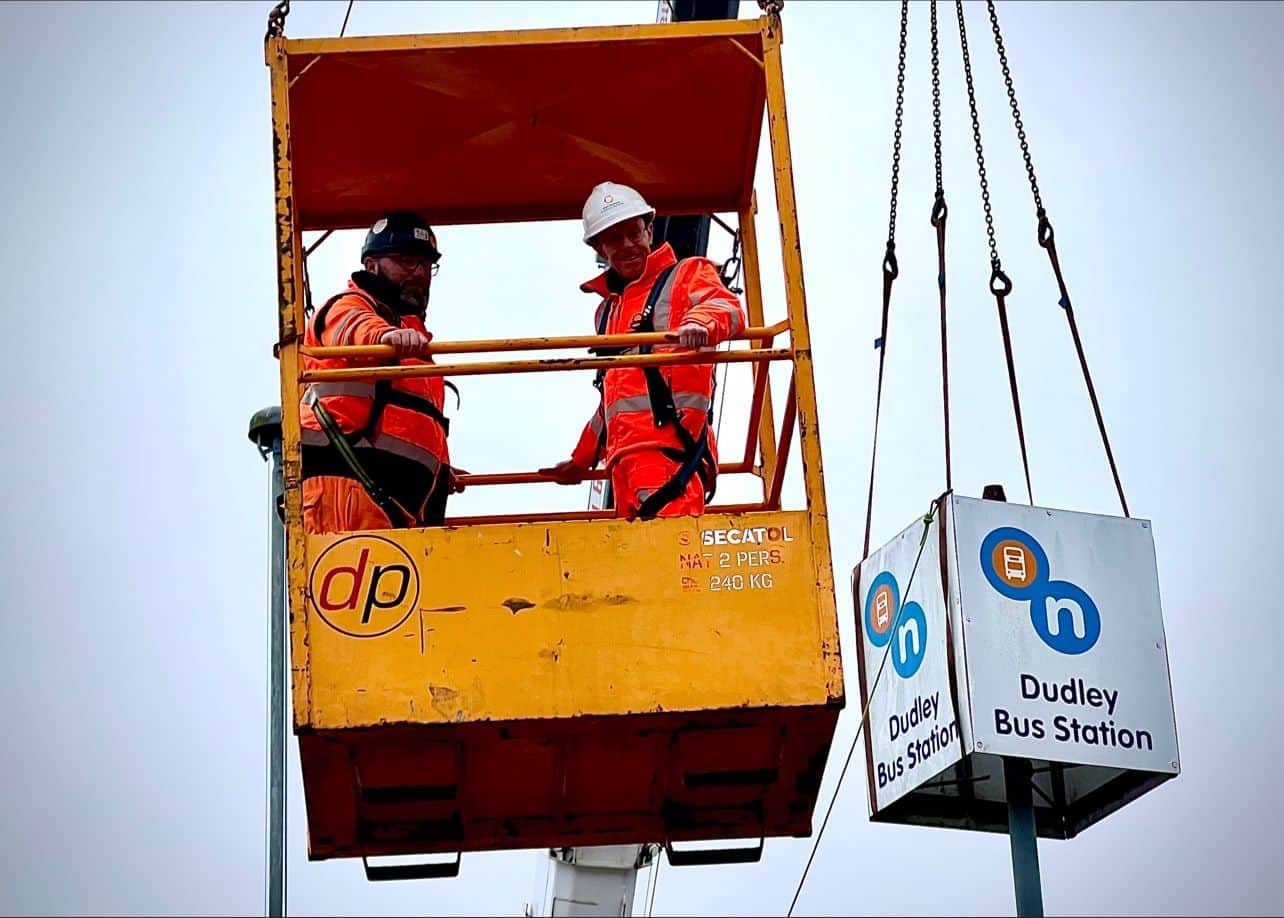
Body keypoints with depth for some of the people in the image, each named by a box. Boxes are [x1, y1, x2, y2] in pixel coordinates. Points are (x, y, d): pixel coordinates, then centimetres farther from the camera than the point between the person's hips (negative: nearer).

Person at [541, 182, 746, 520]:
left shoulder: (685, 276, 10)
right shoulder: (608, 309, 31)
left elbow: (726, 306, -12)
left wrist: (700, 322, -35)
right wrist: (581, 459, 40)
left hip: (668, 444, -7)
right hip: (623, 458, 7)